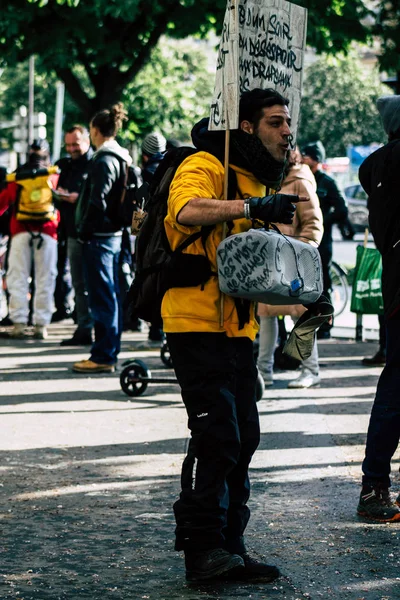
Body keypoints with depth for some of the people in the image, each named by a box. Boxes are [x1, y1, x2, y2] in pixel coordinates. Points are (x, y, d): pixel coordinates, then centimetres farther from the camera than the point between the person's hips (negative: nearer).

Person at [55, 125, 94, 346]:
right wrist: (59, 194, 1)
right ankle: (83, 329, 13)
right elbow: (59, 199, 23)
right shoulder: (66, 166, 17)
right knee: (80, 285, 9)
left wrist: (79, 198, -22)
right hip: (74, 232, 7)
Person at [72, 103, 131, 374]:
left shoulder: (104, 160, -14)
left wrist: (85, 230, -13)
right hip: (115, 233, 9)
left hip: (100, 236, -9)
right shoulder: (122, 158, 14)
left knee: (102, 297, -7)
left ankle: (103, 356, -6)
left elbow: (97, 201, -21)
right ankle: (110, 352, 18)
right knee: (112, 295, 13)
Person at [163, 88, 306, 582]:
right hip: (197, 323, -9)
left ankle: (229, 549, 16)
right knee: (217, 435, -13)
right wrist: (252, 207, -35)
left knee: (243, 439, 8)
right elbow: (186, 212, -31)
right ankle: (201, 547, -5)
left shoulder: (263, 182, 19)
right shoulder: (205, 166, -9)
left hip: (239, 328, 9)